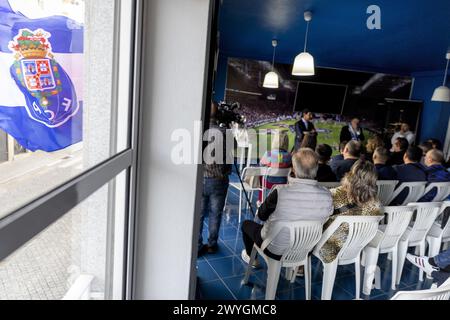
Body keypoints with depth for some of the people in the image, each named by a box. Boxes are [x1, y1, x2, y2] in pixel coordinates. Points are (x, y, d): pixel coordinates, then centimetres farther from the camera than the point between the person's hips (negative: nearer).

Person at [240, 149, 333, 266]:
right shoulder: (327, 196, -21)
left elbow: (262, 216, -14)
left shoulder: (280, 192, -32)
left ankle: (251, 258, 47)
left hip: (276, 251, -3)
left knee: (247, 224, 24)